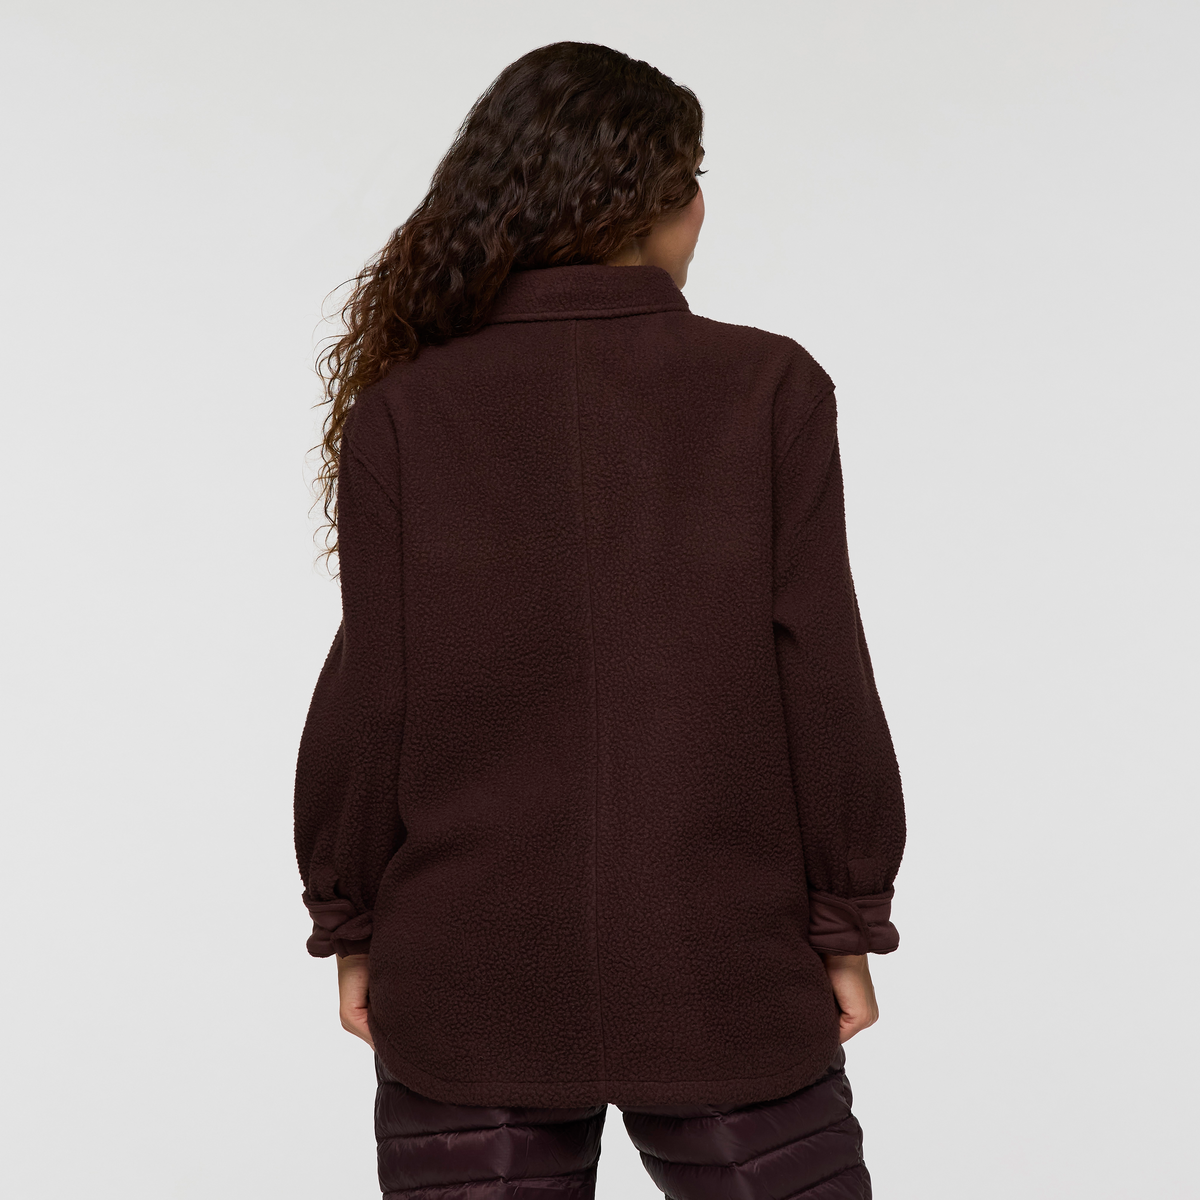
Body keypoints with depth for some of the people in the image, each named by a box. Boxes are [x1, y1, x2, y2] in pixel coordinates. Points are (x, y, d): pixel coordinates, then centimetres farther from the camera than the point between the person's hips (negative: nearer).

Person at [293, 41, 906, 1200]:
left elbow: (369, 699, -4)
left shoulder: (402, 416, -4)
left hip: (465, 989, 1)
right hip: (730, 980, 0)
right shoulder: (768, 389, -5)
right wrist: (847, 925, 3)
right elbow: (822, 680, -6)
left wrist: (351, 927, 7)